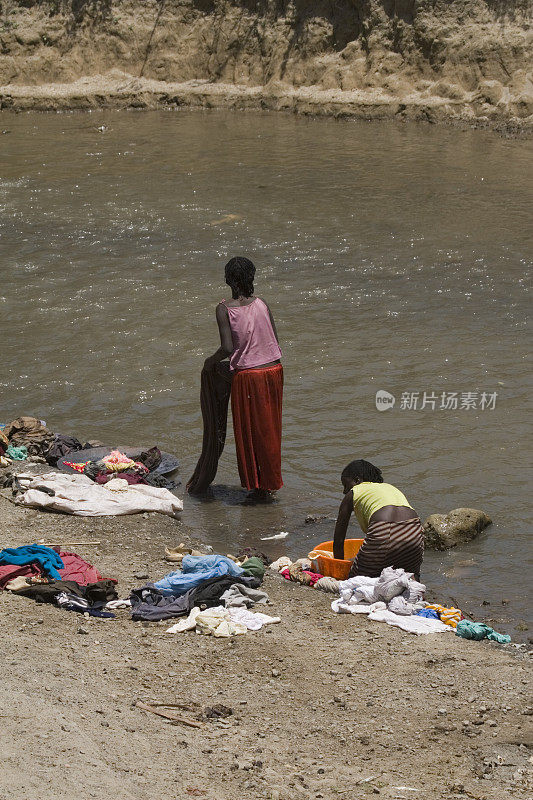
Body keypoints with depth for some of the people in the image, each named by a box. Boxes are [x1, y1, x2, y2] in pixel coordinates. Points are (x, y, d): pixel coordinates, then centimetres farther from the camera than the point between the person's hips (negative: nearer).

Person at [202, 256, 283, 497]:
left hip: (247, 375, -4)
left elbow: (227, 348, -18)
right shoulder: (261, 304, 3)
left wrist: (212, 361, 1)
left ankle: (255, 484, 18)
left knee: (248, 430, 11)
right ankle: (270, 482, 27)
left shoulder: (224, 309, -11)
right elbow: (274, 339, 4)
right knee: (269, 428, 17)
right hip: (273, 370, 4)